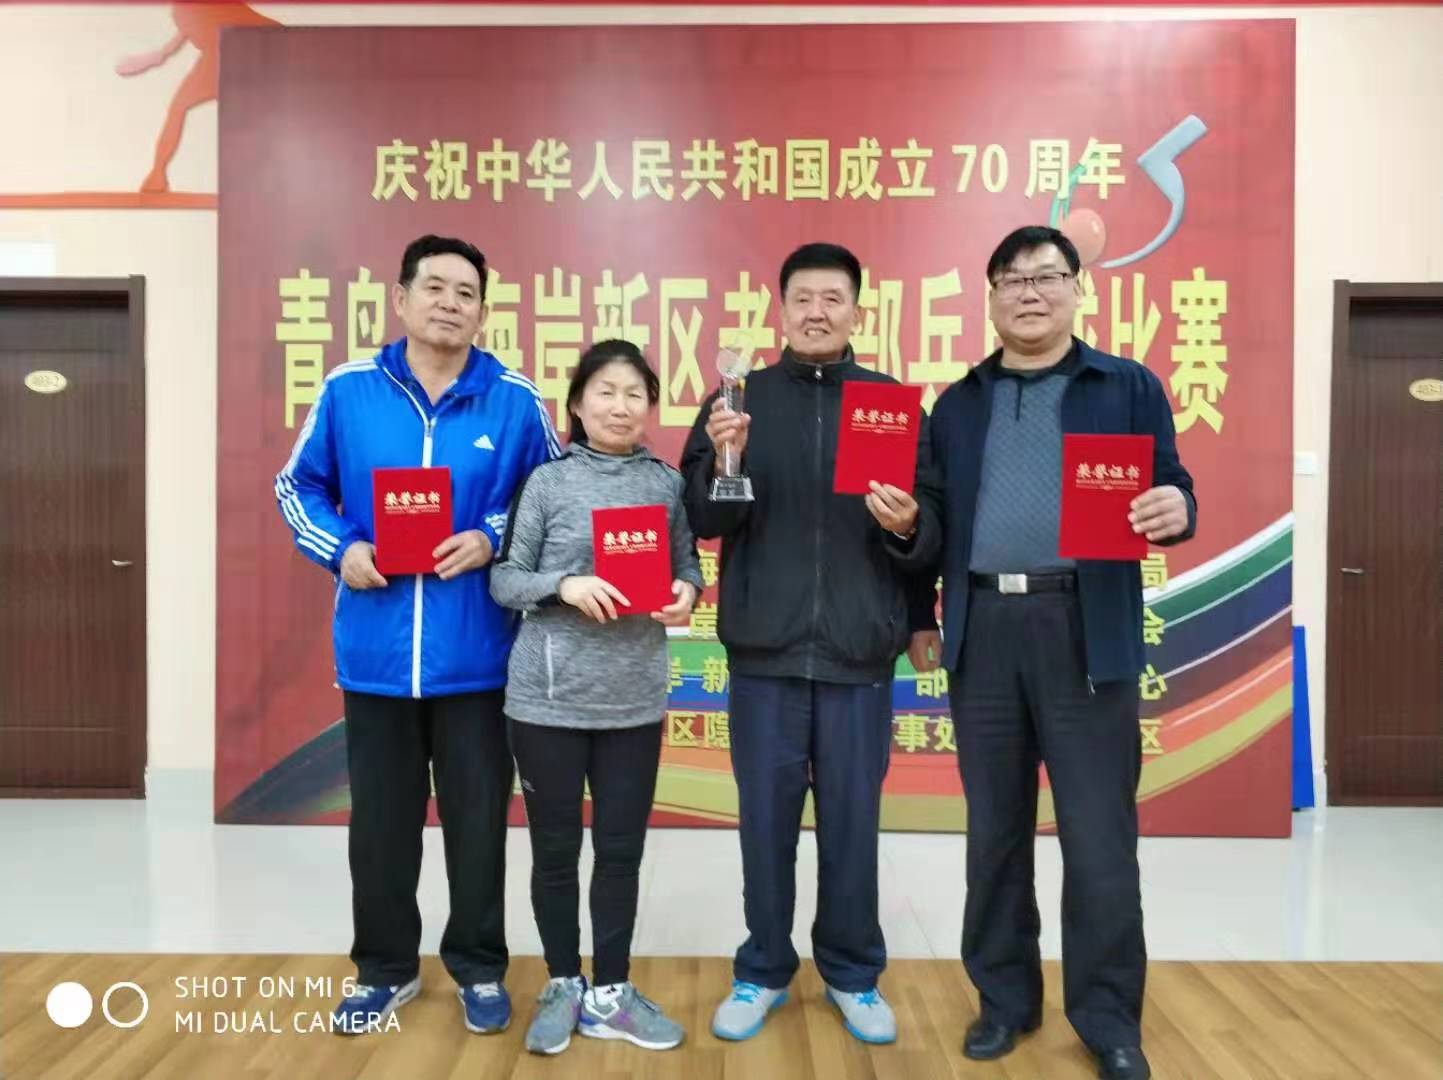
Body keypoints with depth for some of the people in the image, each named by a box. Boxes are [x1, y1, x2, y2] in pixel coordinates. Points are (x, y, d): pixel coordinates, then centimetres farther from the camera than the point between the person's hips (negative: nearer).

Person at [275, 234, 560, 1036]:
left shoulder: (516, 401, -2)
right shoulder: (347, 391, 1)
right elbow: (299, 487, 11)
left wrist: (492, 540, -11)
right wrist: (340, 549, -7)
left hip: (476, 656, -1)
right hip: (375, 652, 2)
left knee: (478, 818, 11)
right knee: (381, 820, 15)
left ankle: (480, 968, 31)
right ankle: (387, 968, 35)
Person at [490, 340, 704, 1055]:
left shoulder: (667, 484, 3)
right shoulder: (548, 481, -3)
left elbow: (688, 564, 9)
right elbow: (504, 578, -4)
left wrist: (687, 591, -12)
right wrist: (563, 586, -21)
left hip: (634, 699, 2)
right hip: (548, 697, -2)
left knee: (622, 850, 11)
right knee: (555, 849, 11)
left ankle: (610, 992, 29)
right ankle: (563, 986, 31)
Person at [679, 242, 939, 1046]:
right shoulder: (739, 398, 5)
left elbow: (932, 537, 2)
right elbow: (702, 522, -1)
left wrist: (907, 526, -19)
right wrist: (724, 463, -19)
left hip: (860, 653, 0)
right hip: (765, 649, 0)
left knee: (853, 820, 11)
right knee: (767, 818, 10)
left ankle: (854, 973, 30)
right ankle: (764, 970, 29)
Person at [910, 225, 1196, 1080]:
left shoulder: (1129, 386, 6)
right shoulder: (958, 405, 14)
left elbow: (1172, 494, 2)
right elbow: (936, 519, 14)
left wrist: (1176, 512, -19)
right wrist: (920, 618, 8)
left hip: (1087, 630, -2)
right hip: (984, 629, 3)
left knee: (1099, 836, 3)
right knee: (995, 830, 11)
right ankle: (1005, 997, 27)